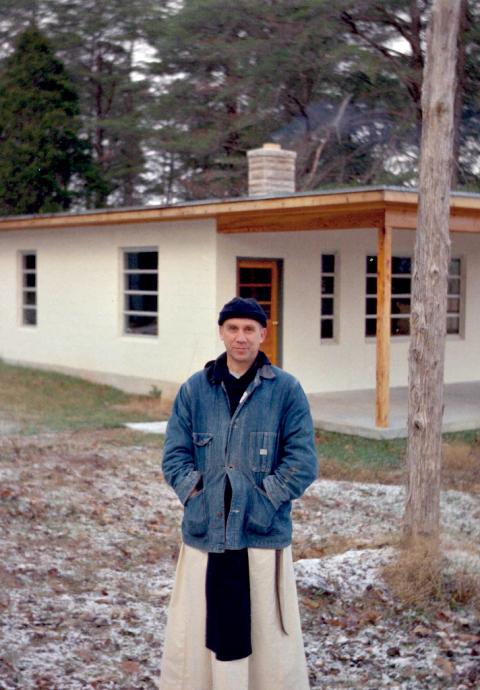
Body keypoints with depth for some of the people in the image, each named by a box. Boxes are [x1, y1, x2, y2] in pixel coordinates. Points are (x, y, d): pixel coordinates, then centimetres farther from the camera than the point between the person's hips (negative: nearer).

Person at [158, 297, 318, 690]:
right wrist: (196, 494, -6)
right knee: (194, 634, 8)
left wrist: (263, 499, -9)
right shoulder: (195, 389, 5)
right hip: (204, 535, 2)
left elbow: (303, 462, -3)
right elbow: (175, 456, 7)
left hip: (264, 535, -2)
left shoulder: (286, 389, -1)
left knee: (269, 637, 5)